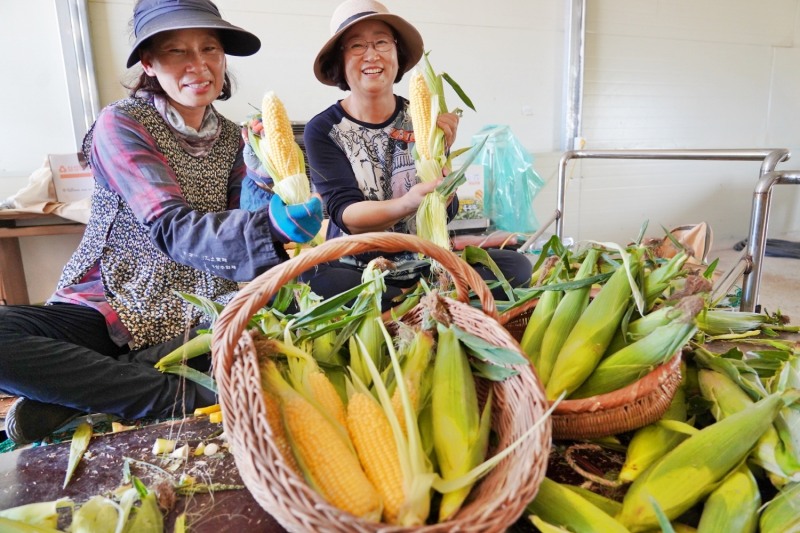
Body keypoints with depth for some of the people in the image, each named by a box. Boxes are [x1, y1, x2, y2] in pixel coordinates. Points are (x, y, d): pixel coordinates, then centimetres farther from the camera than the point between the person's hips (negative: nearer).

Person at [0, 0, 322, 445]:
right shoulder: (120, 124, -8)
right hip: (111, 306, -3)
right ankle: (188, 395, -22)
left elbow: (233, 228, 5)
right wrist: (268, 226, -41)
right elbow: (172, 229, -23)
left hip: (200, 316, 4)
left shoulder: (231, 137, 7)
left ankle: (75, 394, -16)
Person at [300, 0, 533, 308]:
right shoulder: (322, 130, -5)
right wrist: (407, 204, -35)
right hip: (355, 270, -1)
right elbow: (346, 215, -16)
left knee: (516, 266, -18)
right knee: (308, 280, -34)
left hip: (427, 265, 2)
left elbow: (445, 213, -6)